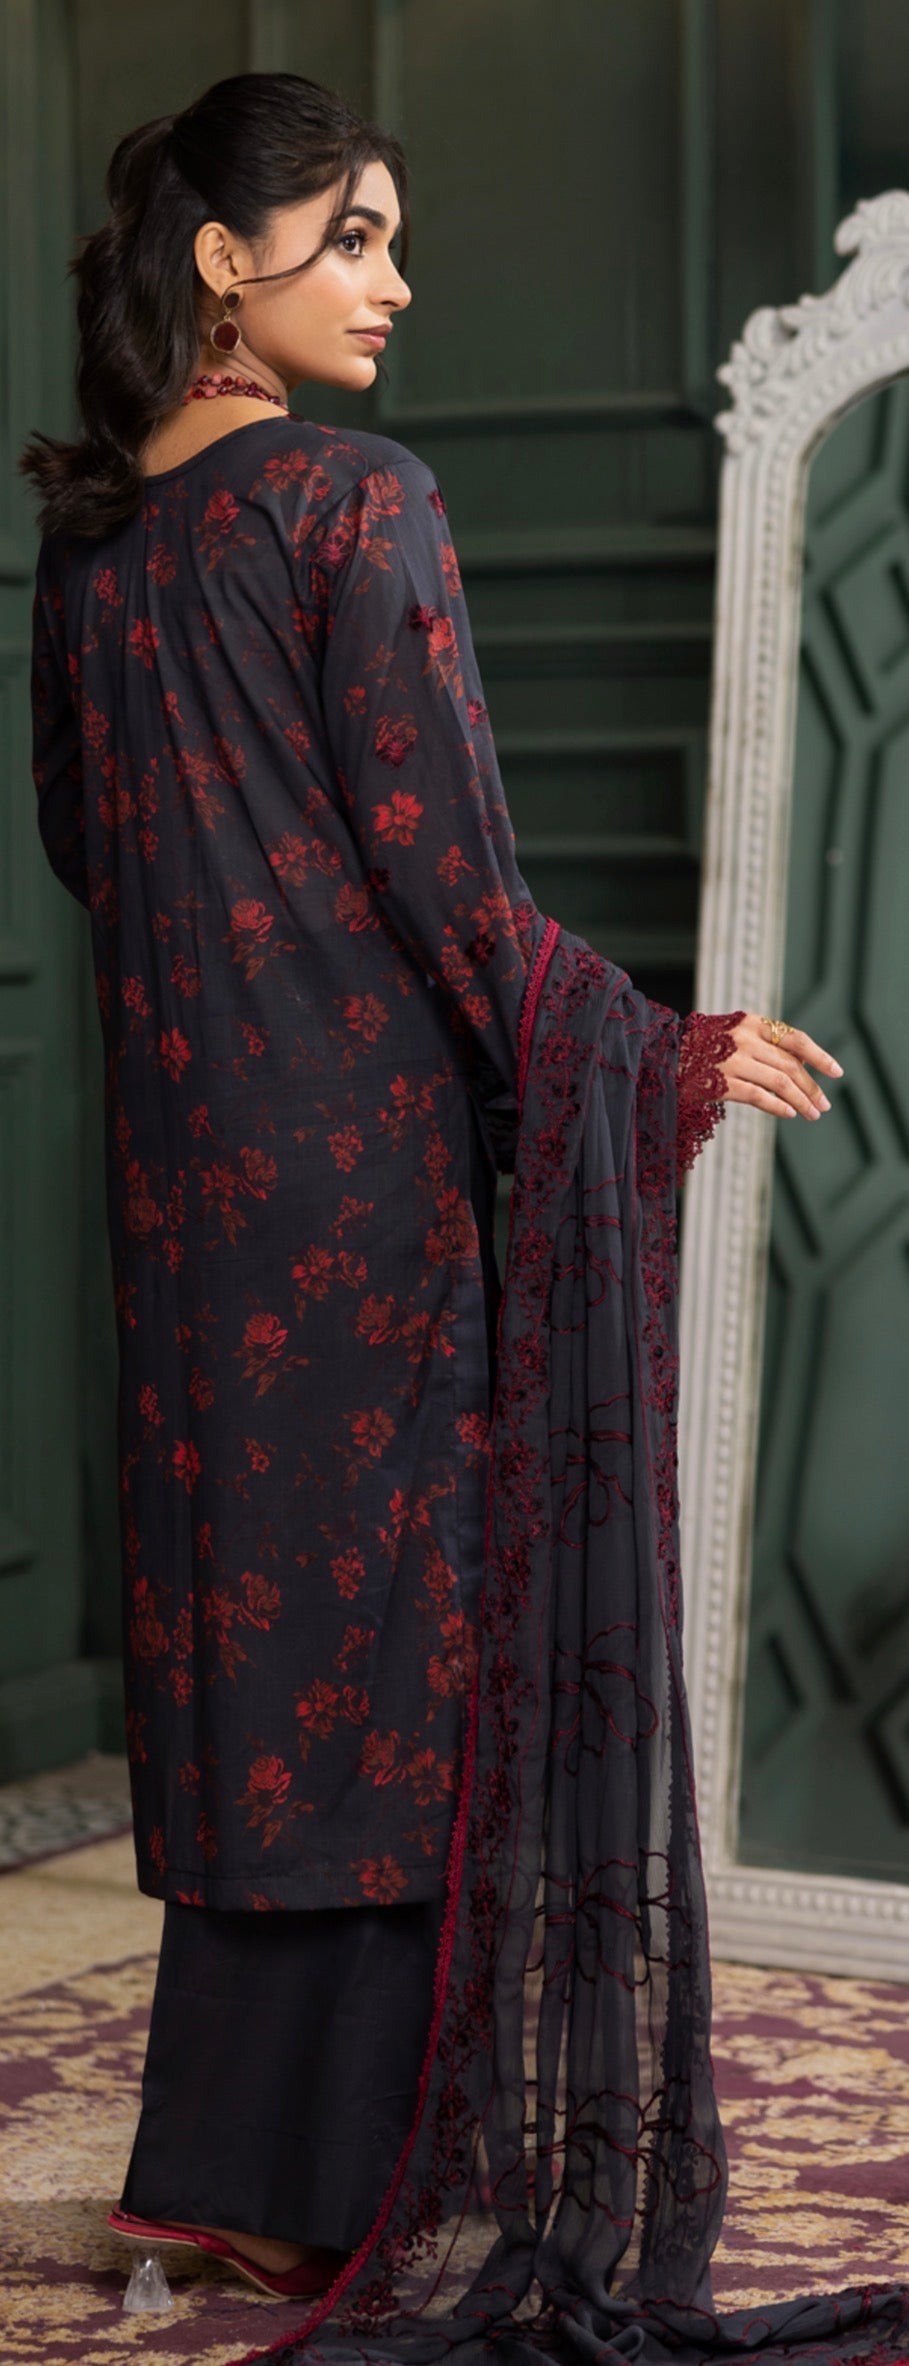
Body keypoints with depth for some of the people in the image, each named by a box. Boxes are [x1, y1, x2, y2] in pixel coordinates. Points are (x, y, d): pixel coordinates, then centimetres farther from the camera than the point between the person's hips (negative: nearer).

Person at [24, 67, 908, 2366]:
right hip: (364, 1137, -7)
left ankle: (218, 2166, 20)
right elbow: (444, 873, -15)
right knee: (385, 1597, 1)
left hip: (181, 1140, 7)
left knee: (232, 1607, 13)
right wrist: (675, 1055, -8)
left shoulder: (88, 537, 8)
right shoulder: (359, 503, -13)